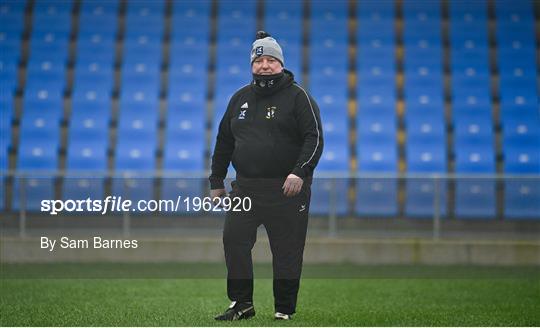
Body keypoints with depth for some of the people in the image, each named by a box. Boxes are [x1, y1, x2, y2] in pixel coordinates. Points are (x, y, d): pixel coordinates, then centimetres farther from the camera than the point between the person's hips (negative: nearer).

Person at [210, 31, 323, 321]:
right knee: (233, 241, -2)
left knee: (286, 253, 1)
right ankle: (242, 304, 10)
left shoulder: (297, 96, -1)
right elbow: (224, 141, 21)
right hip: (245, 187, 5)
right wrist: (216, 181, 17)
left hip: (287, 190, -4)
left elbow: (314, 137, -8)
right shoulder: (240, 98, 15)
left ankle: (284, 310, 13)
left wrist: (300, 172, -21)